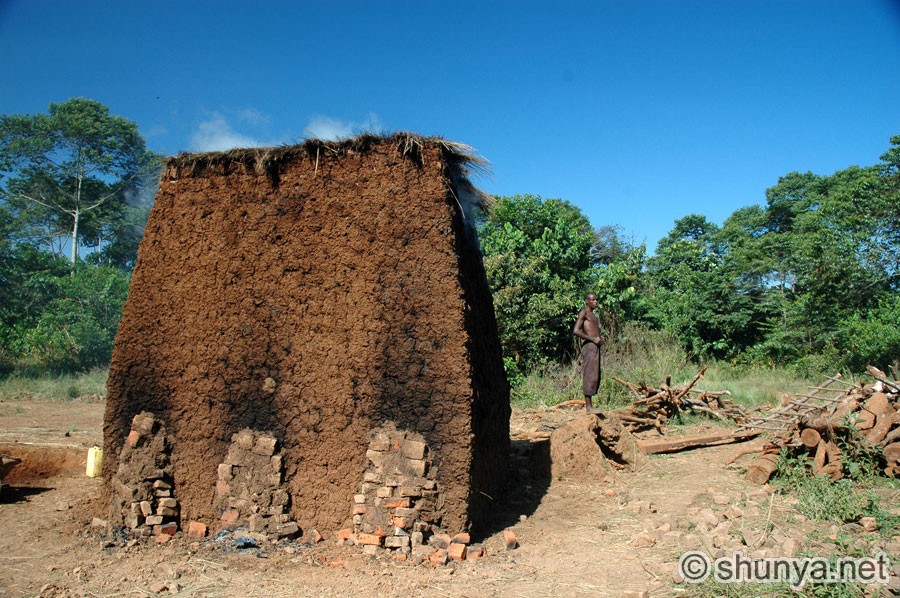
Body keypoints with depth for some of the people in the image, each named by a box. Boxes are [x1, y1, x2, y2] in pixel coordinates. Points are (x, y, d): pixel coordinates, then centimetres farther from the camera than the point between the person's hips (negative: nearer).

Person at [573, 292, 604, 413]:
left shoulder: (593, 315, 24)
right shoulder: (584, 312, -4)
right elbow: (576, 331, -15)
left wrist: (600, 338, 11)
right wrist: (593, 339, -16)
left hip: (595, 346, 10)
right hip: (588, 346, -10)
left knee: (596, 377, 9)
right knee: (590, 376, -11)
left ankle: (590, 405, 14)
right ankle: (588, 406, -10)